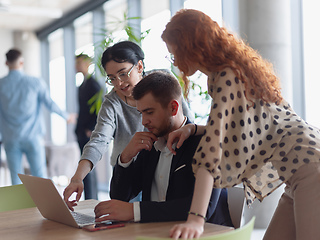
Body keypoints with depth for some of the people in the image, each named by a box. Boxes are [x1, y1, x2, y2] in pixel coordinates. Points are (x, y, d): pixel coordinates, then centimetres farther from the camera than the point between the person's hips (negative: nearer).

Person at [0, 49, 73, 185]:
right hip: (32, 137, -1)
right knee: (39, 176, 3)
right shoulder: (35, 82, -5)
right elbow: (50, 104, -2)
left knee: (16, 180, 6)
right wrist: (66, 116, 15)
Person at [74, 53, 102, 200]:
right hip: (81, 133, 10)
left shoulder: (93, 84, -10)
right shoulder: (82, 86, 18)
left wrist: (90, 130, -17)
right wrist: (79, 129, 14)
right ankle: (93, 200, 21)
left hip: (89, 134, -9)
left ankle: (90, 201, -4)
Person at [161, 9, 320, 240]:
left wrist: (196, 219, -30)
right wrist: (192, 129, 3)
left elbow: (214, 144, -25)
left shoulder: (228, 76, -15)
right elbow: (228, 130, 22)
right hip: (298, 174, 9)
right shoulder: (230, 71, 14)